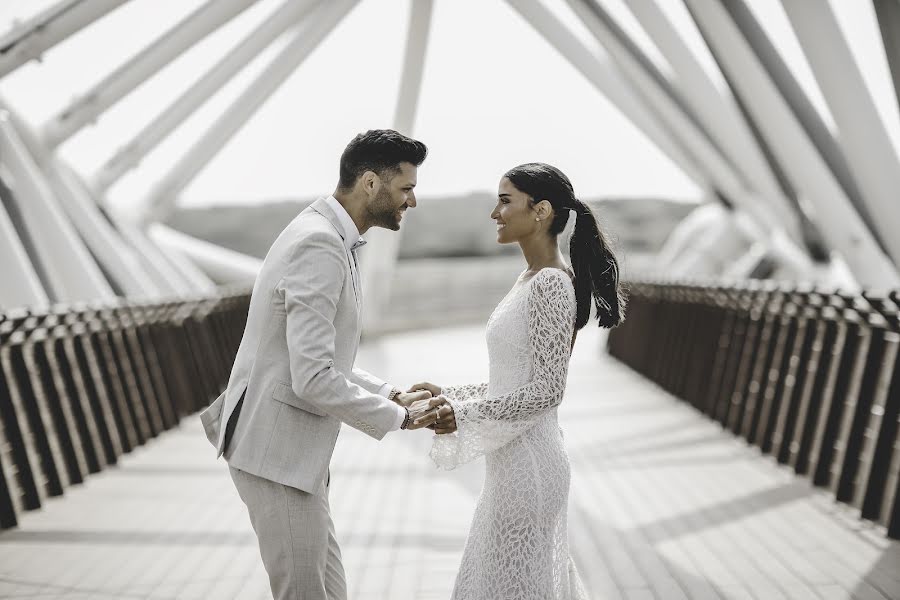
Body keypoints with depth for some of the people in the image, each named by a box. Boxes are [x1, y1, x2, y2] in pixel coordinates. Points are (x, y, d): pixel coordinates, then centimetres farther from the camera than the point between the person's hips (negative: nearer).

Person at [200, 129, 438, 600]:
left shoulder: (330, 239, 12)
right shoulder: (319, 246, -21)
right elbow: (313, 379, -26)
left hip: (294, 448, 10)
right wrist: (397, 417, -13)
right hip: (278, 451, -10)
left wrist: (389, 394, 10)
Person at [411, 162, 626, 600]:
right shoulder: (532, 279, 10)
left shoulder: (551, 284, -18)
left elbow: (545, 391, -21)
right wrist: (450, 395, 9)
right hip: (513, 461, 9)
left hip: (527, 465, -9)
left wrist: (463, 414, -20)